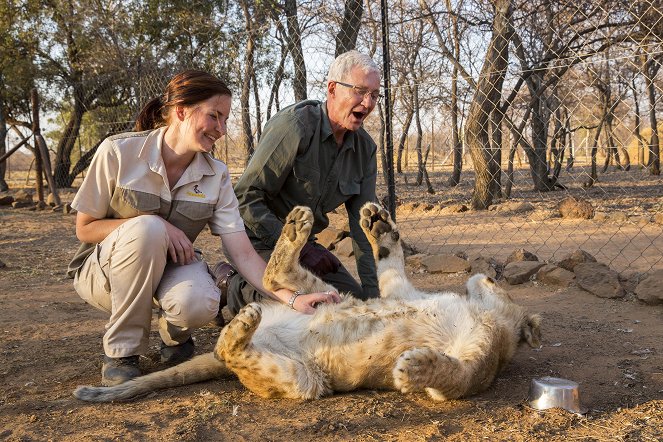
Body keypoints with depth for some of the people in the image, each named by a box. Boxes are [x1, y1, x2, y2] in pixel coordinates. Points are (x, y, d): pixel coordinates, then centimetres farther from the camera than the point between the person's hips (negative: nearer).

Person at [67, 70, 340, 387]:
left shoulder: (216, 176, -9)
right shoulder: (118, 152, -18)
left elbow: (243, 254, -14)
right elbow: (85, 228, -9)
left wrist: (292, 298, -27)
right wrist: (153, 226, -24)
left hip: (173, 265, 1)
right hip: (104, 267, -1)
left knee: (199, 303, -34)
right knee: (147, 228, -35)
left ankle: (173, 334, 6)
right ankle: (120, 352, -17)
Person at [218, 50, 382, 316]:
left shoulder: (365, 148, -1)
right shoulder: (293, 127, -23)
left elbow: (363, 222, 0)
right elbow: (246, 197, -24)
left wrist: (372, 291, -8)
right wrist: (298, 248, -27)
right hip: (261, 240, -8)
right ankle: (231, 283, 1)